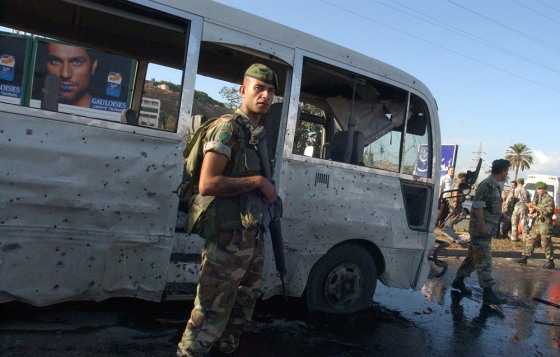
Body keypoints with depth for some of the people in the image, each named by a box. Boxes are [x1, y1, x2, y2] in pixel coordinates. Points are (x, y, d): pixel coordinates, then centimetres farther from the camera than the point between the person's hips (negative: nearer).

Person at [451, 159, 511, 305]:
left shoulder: (494, 185, 16)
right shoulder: (487, 185, -15)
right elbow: (478, 205, -22)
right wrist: (482, 225, -25)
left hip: (487, 228, 10)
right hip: (481, 228, -10)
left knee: (473, 256, 16)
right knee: (484, 260, -9)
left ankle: (458, 281, 26)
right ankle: (488, 294, -8)